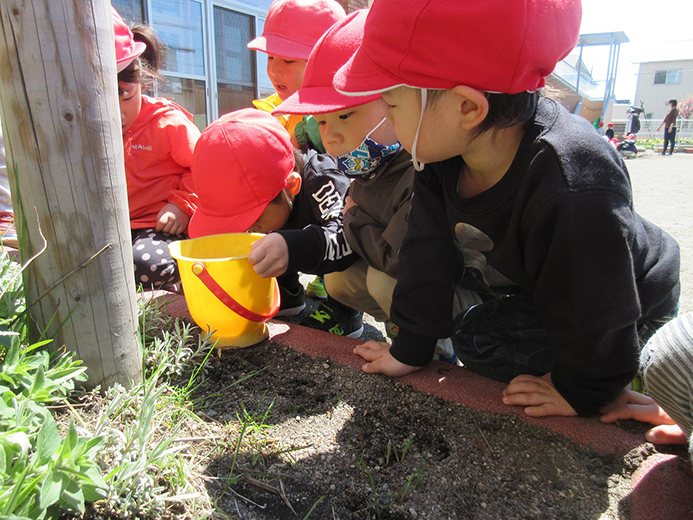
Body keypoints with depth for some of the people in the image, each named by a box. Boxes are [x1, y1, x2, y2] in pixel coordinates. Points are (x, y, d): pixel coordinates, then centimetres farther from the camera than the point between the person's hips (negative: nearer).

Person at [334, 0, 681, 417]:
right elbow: (430, 252, -16)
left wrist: (579, 390, -12)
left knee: (478, 340, -18)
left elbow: (593, 317, -28)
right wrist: (411, 349, -10)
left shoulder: (576, 196, -44)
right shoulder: (442, 148, -22)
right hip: (529, 280, 7)